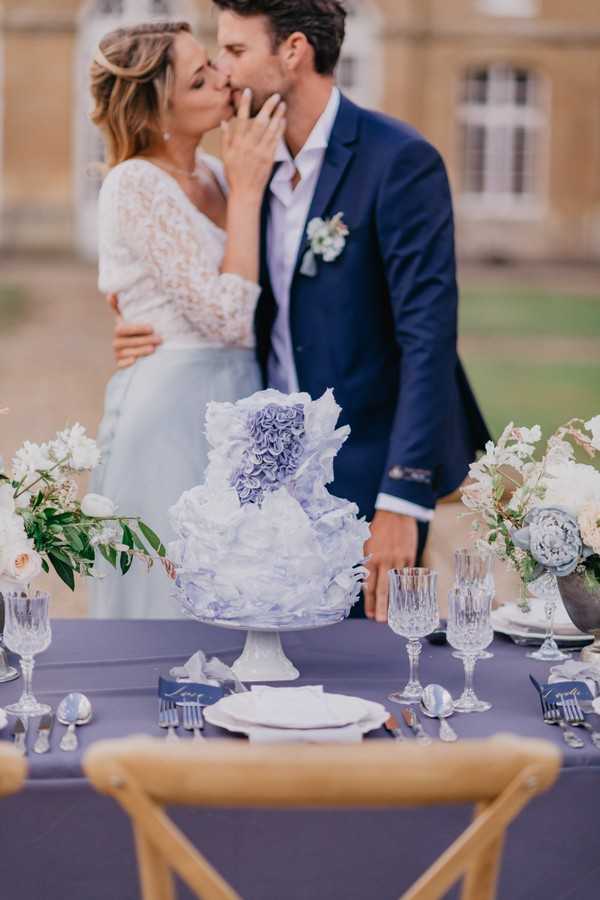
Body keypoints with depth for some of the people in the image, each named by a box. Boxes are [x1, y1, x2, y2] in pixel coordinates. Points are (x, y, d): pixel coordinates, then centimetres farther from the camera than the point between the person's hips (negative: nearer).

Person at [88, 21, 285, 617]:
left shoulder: (211, 173, 10)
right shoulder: (136, 185, -14)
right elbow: (228, 316, -20)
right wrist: (246, 188, -15)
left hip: (230, 409, 8)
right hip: (172, 418, -8)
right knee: (178, 599, -2)